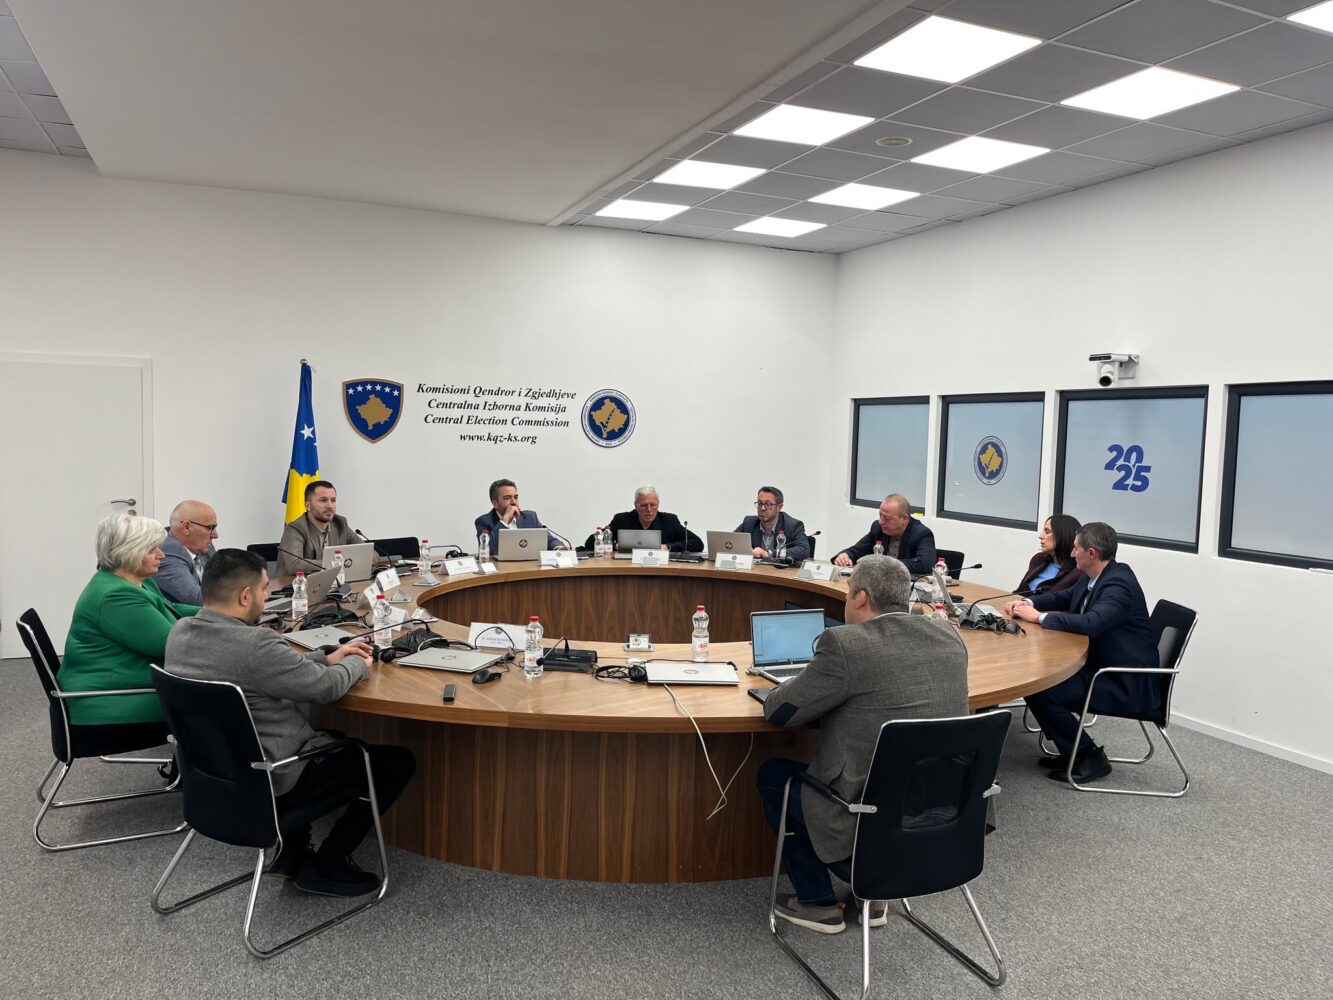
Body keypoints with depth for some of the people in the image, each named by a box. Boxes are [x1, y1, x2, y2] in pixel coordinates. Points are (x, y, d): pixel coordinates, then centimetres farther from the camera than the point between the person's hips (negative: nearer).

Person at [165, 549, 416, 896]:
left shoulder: (180, 632, -2)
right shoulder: (253, 643, -31)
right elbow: (327, 687, -19)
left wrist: (327, 657, 8)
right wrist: (356, 664, 2)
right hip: (269, 783, -9)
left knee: (330, 736, 32)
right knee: (398, 761, 1)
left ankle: (292, 849, 27)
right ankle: (325, 867, 11)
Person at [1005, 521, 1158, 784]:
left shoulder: (1119, 584, -22)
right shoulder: (1093, 577, 7)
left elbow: (1091, 623, -37)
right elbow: (1064, 597, 23)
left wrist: (1039, 617, -26)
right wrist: (1028, 603, 4)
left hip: (1126, 683, -10)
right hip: (1100, 666, 10)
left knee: (1039, 692, -20)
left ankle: (1090, 757, -2)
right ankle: (1072, 752, 13)